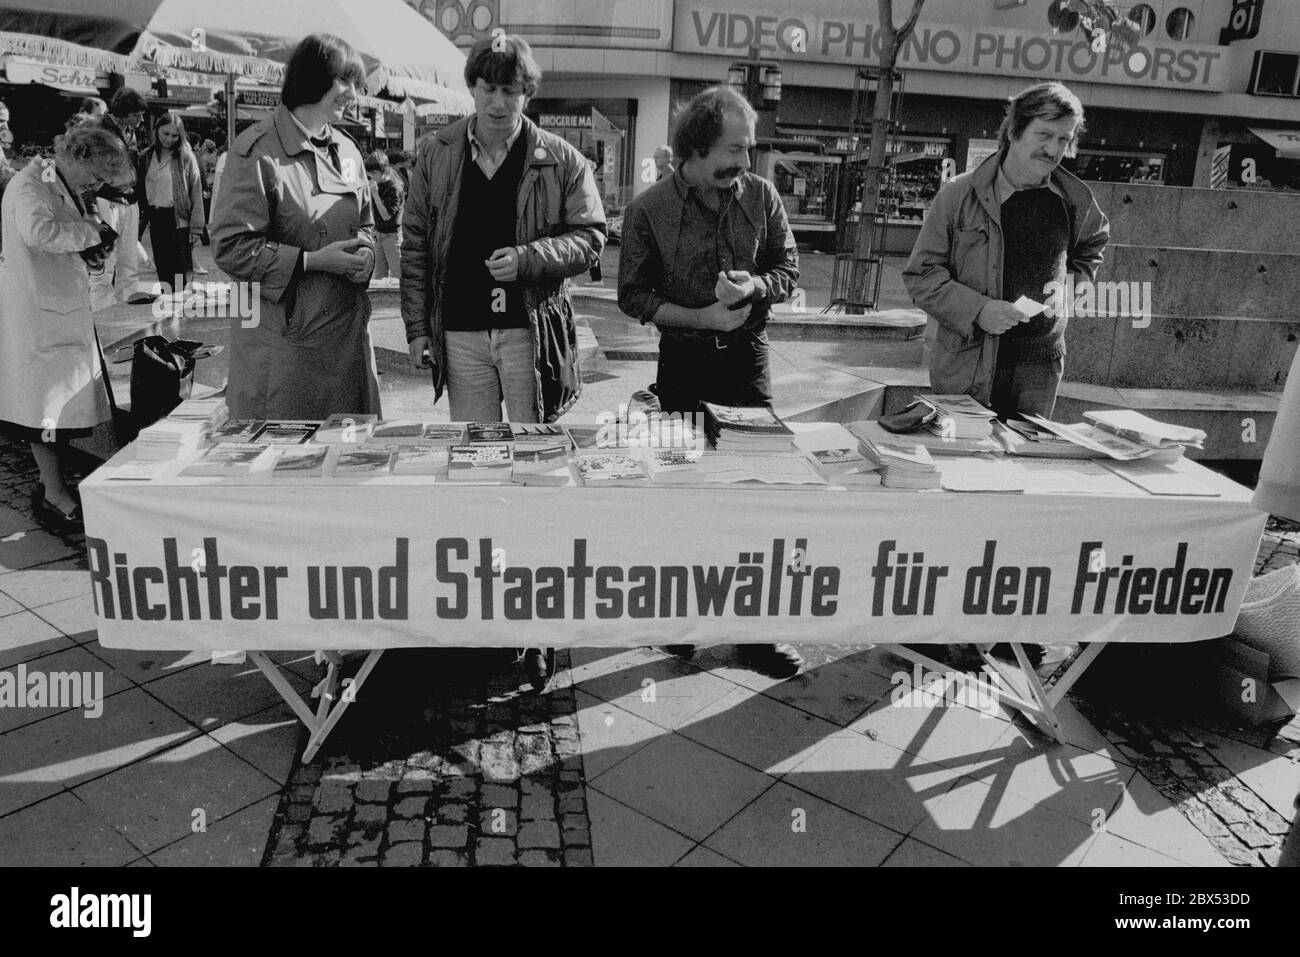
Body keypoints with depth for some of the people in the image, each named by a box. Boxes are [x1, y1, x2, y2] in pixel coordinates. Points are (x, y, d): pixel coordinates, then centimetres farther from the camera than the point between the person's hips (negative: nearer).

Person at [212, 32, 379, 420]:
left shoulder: (346, 150, 12)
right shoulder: (257, 150, -10)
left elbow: (365, 223, 23)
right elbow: (230, 248, -13)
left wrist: (365, 251, -1)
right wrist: (313, 260, -17)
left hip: (347, 330, 7)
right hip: (282, 336, -6)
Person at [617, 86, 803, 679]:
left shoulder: (761, 196, -1)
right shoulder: (649, 210, -7)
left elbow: (788, 269, 6)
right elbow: (632, 295, -5)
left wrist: (754, 285, -16)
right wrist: (703, 317, -16)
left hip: (747, 355, 1)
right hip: (684, 360, -1)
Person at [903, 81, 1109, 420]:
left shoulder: (1076, 201, 5)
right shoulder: (959, 194, -5)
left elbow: (1091, 247, 28)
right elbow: (921, 274, -6)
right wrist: (977, 309, -17)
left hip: (1039, 366, 3)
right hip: (966, 364, -3)